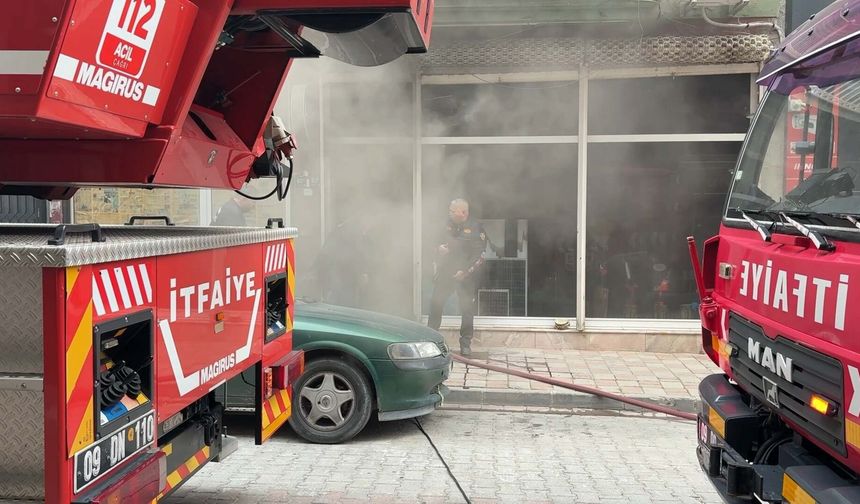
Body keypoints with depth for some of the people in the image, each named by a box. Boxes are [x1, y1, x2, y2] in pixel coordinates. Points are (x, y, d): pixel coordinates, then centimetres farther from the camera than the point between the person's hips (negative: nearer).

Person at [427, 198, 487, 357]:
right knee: (436, 304, 2)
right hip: (445, 272, 4)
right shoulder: (448, 226, 10)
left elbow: (479, 256, -9)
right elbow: (439, 243, 24)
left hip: (465, 276, -4)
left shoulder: (476, 229, -6)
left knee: (467, 309, 0)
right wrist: (440, 248, 1)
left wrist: (465, 271, -15)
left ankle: (465, 343, 11)